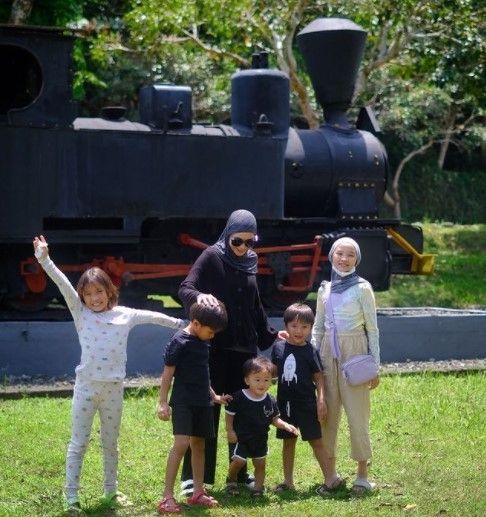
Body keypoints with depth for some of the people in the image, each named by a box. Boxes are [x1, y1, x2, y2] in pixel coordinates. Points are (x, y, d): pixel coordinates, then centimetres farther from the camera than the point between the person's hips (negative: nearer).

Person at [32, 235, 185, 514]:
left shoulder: (125, 315, 4)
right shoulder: (81, 313, 0)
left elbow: (152, 316, 15)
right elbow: (64, 284, -10)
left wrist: (179, 324, 23)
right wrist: (45, 260, -19)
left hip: (114, 388, 2)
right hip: (86, 386, -2)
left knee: (111, 443, 14)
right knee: (79, 443, 0)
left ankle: (111, 490, 28)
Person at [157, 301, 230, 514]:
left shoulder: (203, 342, 11)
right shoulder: (180, 342, -13)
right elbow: (168, 373, -12)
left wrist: (214, 396, 28)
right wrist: (162, 402, -15)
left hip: (202, 402, 8)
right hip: (183, 401, -8)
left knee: (198, 444, 12)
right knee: (181, 443, -16)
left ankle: (198, 492, 20)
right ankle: (167, 496, -14)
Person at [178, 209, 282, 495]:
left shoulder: (249, 264, 12)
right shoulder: (212, 257, -4)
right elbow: (185, 289, -13)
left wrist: (270, 336, 27)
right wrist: (198, 296, -34)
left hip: (244, 350, 6)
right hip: (214, 349, -5)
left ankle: (239, 472, 18)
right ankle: (193, 477, -2)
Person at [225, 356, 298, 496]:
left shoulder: (270, 401, -4)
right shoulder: (239, 398, -15)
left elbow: (275, 419, 5)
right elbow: (229, 415, -5)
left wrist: (286, 426, -11)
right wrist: (230, 431, -11)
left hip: (260, 439, 4)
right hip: (241, 438, -4)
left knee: (260, 464, 9)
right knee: (238, 461, -12)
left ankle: (258, 487, 21)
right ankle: (231, 480, 16)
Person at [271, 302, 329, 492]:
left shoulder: (310, 352, -7)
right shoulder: (279, 347, 2)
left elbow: (319, 377, -4)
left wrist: (321, 400, -12)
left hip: (306, 403, -4)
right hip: (285, 402, 4)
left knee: (315, 440, -2)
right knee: (288, 441, 13)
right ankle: (288, 481, 21)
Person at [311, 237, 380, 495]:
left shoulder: (362, 288, -3)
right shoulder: (325, 289, 10)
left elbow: (372, 329, -2)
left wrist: (374, 366, -4)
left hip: (354, 353, -5)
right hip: (328, 353, 5)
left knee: (357, 413, -3)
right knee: (327, 413, 5)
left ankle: (362, 475, 5)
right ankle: (331, 473, 13)